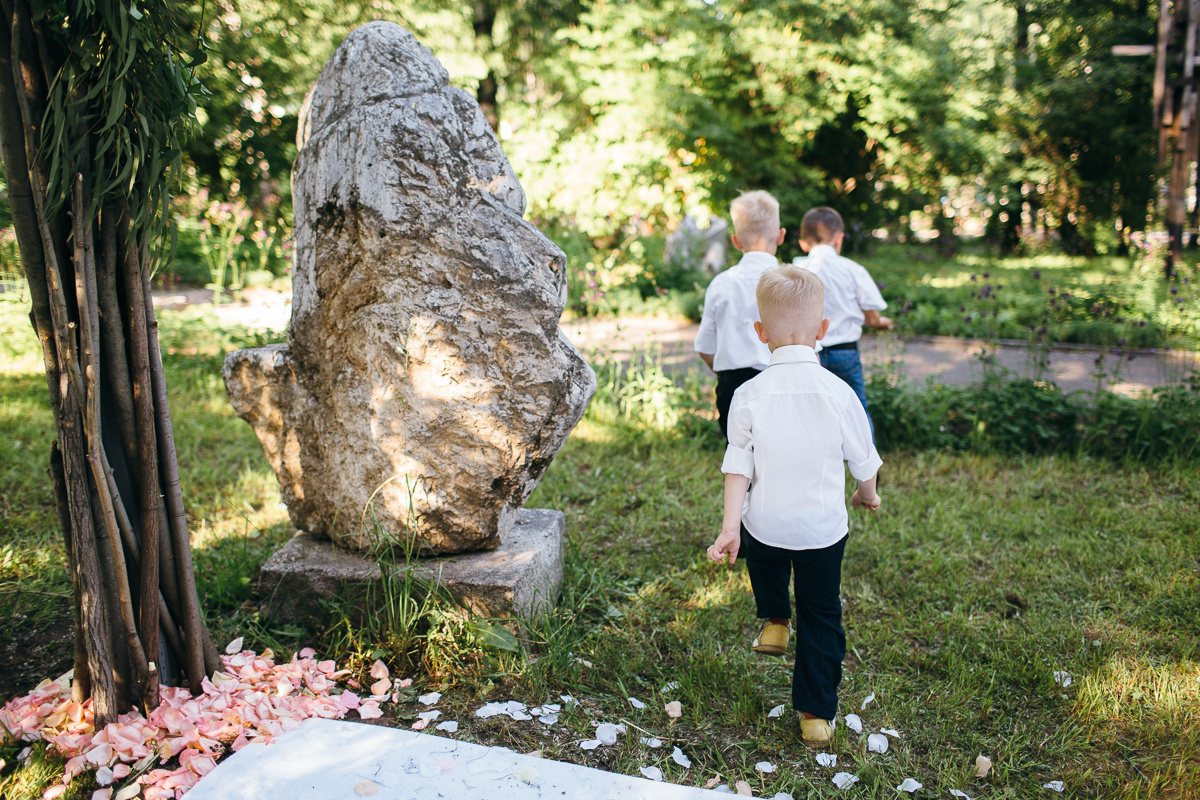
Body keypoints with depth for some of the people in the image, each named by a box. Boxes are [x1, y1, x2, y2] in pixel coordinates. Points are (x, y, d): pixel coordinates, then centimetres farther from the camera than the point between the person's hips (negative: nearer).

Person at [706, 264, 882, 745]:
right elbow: (863, 460, 1)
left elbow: (738, 466, -12)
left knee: (761, 551, 37)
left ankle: (774, 622, 47)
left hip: (765, 525, 0)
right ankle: (817, 714, 20)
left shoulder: (748, 395, -13)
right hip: (823, 528, 0)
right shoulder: (838, 394, -12)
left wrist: (729, 527, -9)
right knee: (821, 616, 15)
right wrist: (867, 494, 22)